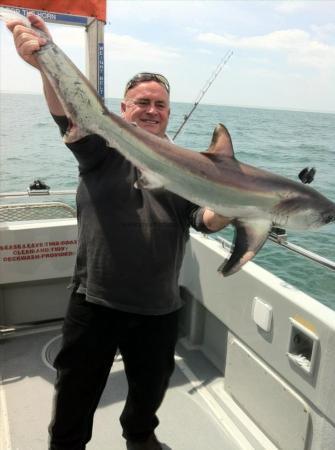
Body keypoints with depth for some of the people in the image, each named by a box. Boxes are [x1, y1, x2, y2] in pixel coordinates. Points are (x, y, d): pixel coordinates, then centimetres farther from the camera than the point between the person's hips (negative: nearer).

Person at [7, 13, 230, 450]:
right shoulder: (103, 147, -2)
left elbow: (205, 218, -3)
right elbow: (70, 111, -21)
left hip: (159, 307, 3)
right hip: (95, 300, -2)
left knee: (151, 386, 24)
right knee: (76, 391, 14)